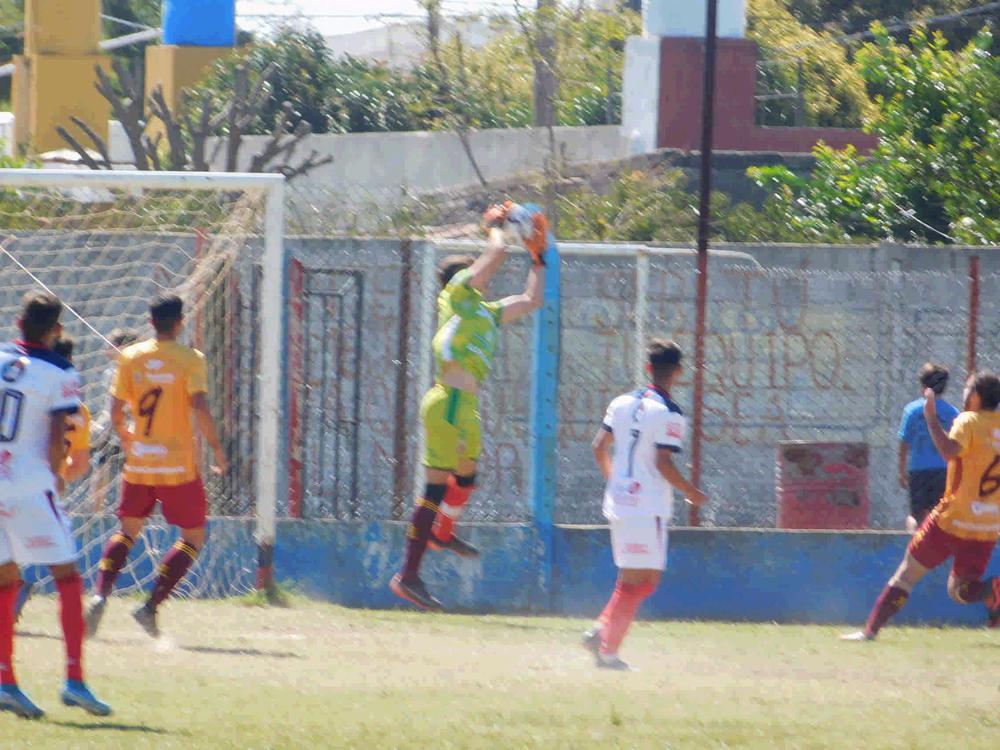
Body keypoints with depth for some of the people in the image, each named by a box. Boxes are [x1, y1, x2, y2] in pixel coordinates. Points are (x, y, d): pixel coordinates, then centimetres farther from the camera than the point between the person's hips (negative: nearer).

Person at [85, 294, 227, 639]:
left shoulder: (130, 358, 2)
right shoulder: (190, 360, -8)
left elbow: (116, 412, 4)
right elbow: (200, 408, -18)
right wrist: (216, 448, -7)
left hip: (138, 465, 4)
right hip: (178, 467, -4)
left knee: (128, 530, 20)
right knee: (193, 537, 8)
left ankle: (101, 595, -3)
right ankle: (151, 606, -6)